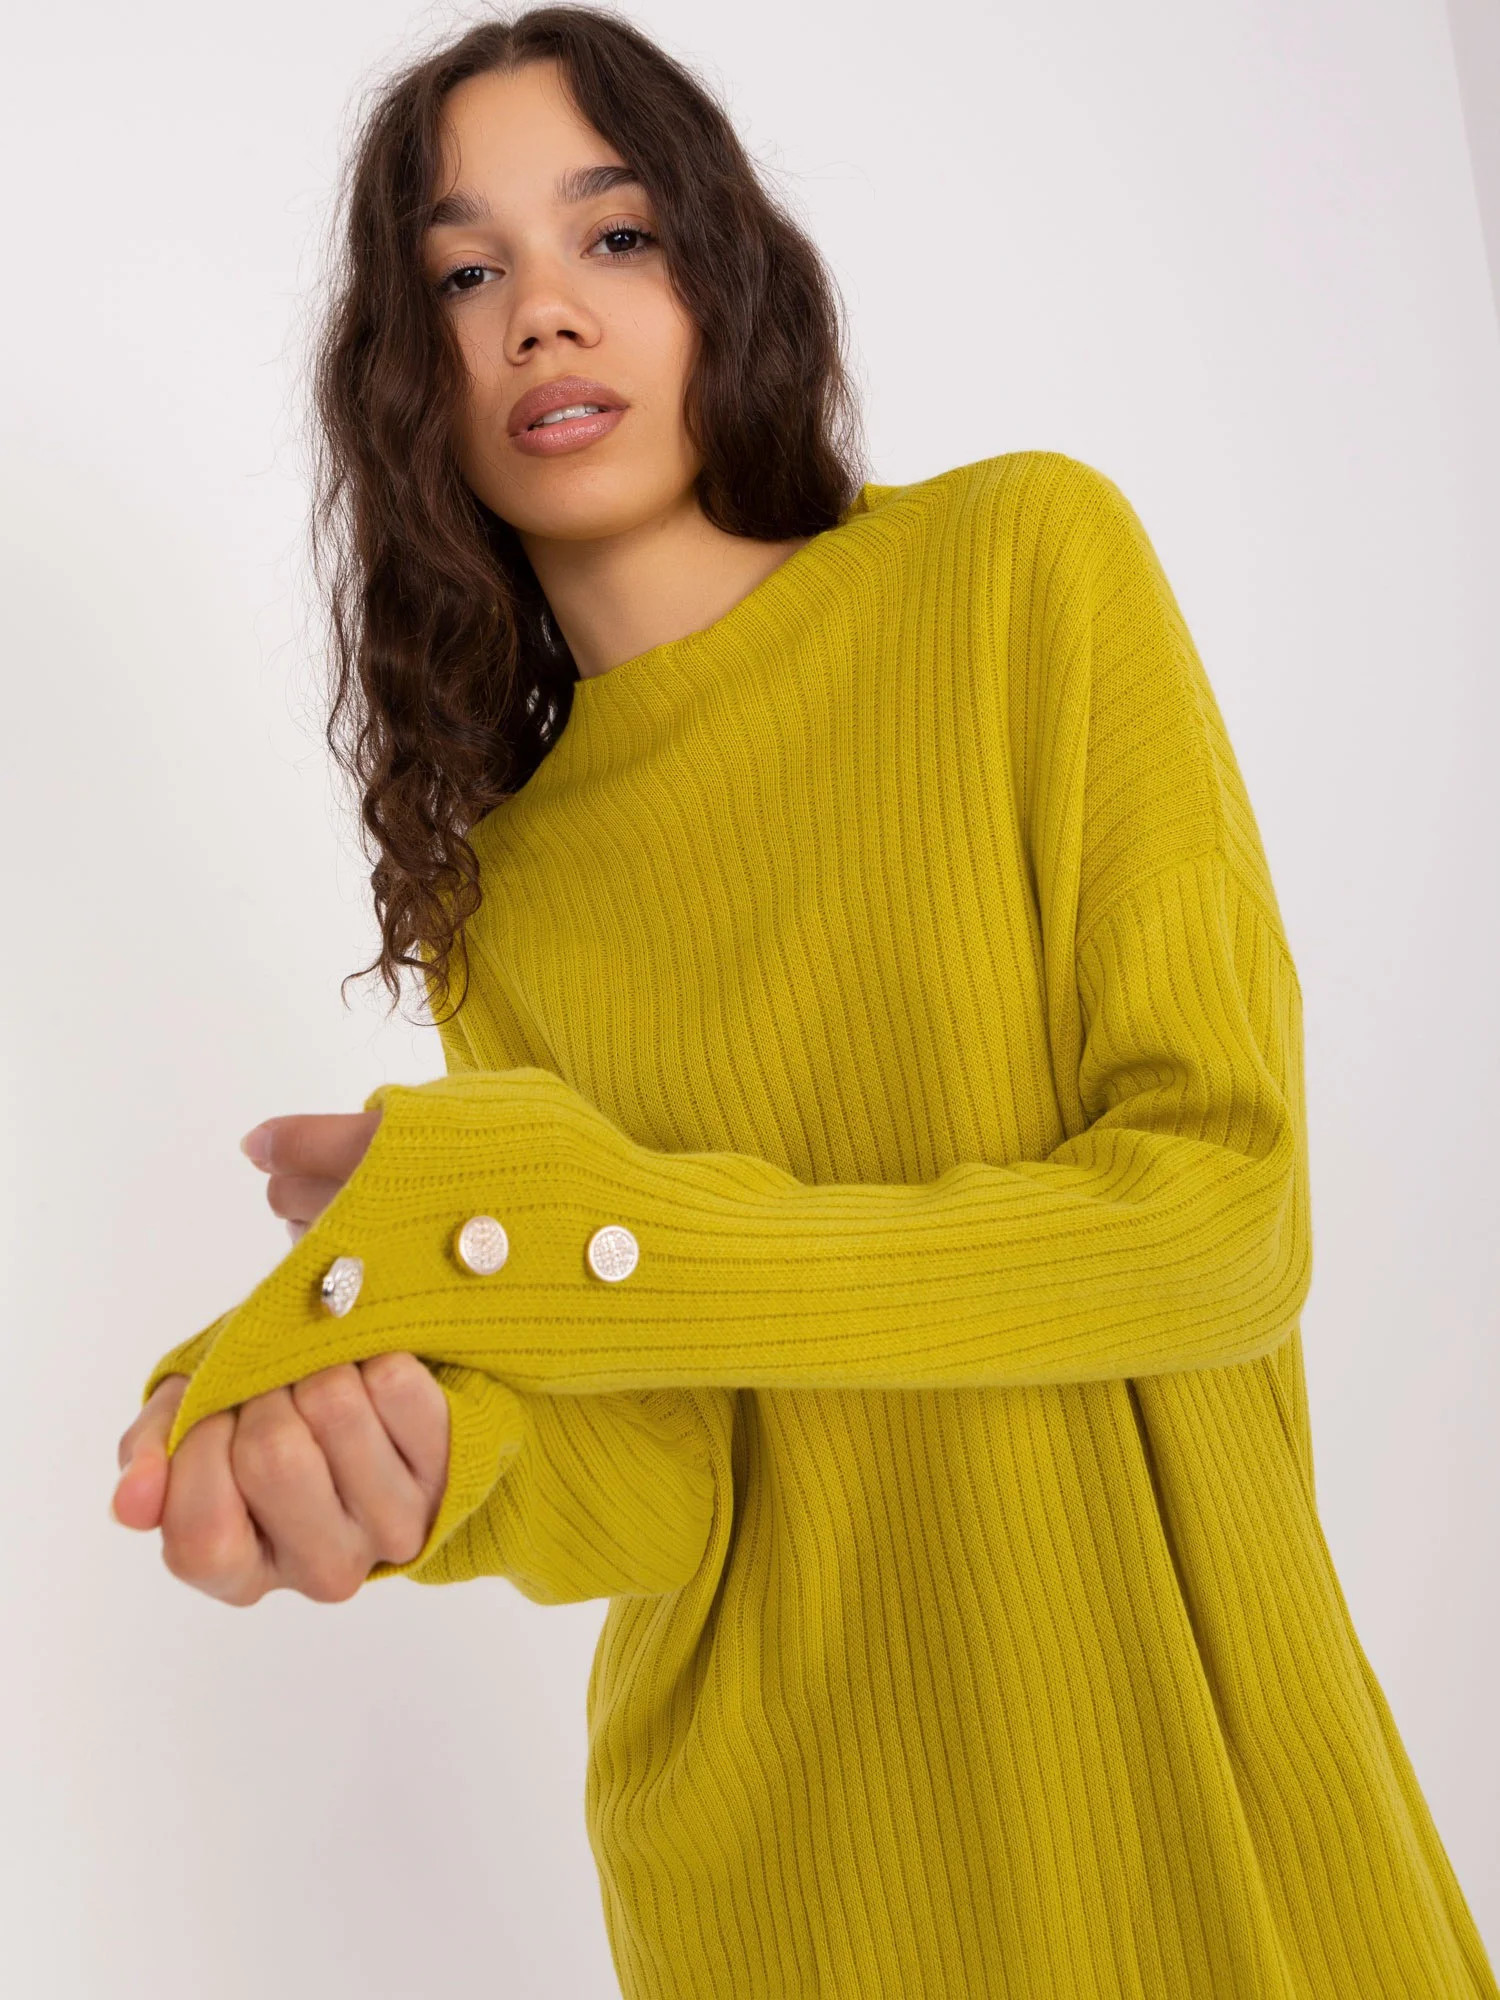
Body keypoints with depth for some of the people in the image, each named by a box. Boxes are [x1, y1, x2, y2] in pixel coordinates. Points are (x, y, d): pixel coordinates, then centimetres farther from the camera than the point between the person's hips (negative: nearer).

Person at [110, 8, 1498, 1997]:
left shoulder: (1023, 562, -9)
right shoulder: (494, 896, -1)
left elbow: (1227, 1214, -16)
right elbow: (657, 1502, -8)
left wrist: (552, 1244, -19)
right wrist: (436, 1438, -31)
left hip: (1171, 1764, -2)